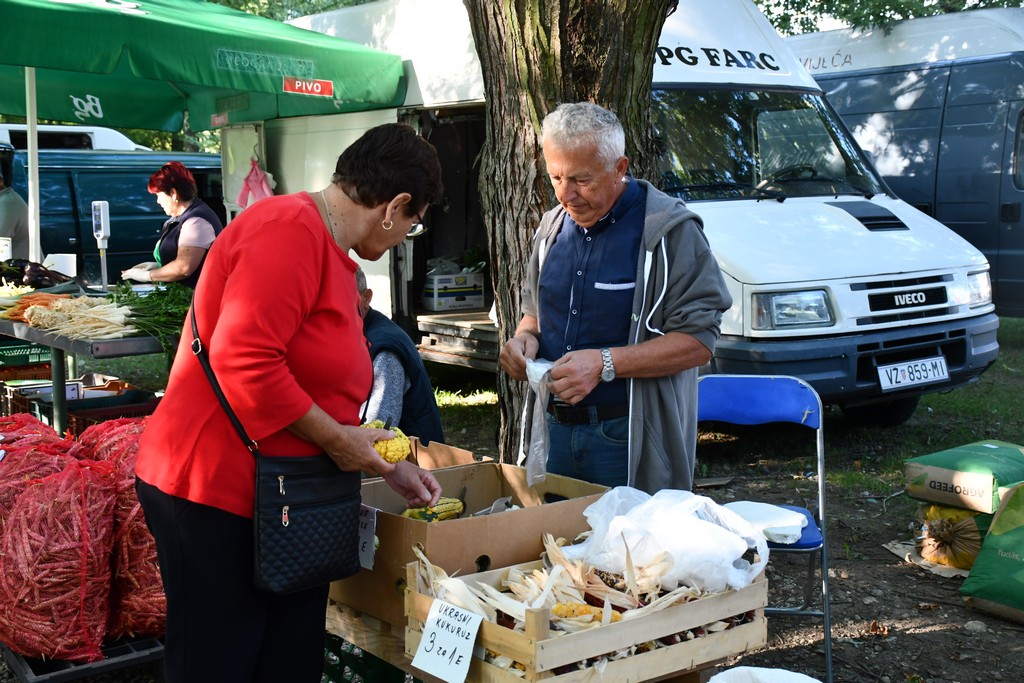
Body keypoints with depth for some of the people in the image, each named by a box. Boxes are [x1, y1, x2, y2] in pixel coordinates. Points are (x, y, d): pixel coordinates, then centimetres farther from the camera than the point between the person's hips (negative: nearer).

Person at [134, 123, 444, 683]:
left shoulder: (331, 253, 16)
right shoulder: (290, 229, -17)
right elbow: (242, 358, -28)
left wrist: (390, 468, 22)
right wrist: (337, 440, -18)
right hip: (213, 492, -10)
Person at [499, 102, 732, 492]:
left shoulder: (669, 230, -11)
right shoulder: (552, 228, 10)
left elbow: (698, 340, -16)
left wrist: (605, 363, -23)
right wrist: (525, 337, 1)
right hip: (556, 429, 6)